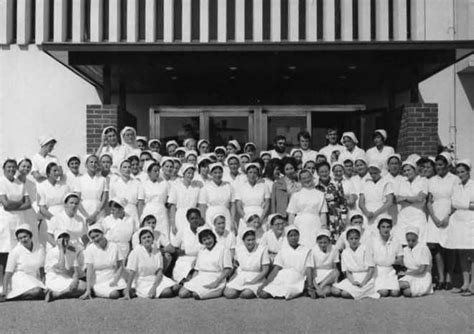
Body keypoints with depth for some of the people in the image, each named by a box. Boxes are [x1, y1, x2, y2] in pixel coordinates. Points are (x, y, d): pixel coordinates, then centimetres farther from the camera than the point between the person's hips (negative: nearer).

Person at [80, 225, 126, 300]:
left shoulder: (114, 246, 1)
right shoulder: (89, 249, -5)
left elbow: (120, 267, 4)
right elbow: (89, 270, -11)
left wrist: (115, 280, -12)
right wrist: (88, 290, -19)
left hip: (113, 279, 2)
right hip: (99, 282, -2)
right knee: (114, 294, -30)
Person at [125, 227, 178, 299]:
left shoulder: (157, 252, 4)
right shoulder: (136, 252, -9)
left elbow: (159, 272, -3)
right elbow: (131, 273, -12)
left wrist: (154, 287, -19)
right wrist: (127, 292, -16)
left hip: (156, 280, 5)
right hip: (142, 282, -5)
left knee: (175, 288, -18)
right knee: (167, 292, -25)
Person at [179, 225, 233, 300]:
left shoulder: (223, 249, 0)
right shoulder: (201, 251, 19)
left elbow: (228, 269, -6)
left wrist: (216, 282, -17)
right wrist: (191, 282, 0)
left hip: (214, 279, -5)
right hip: (200, 278, 6)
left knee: (196, 295, -31)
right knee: (182, 293, -18)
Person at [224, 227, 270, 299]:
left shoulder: (262, 250, -8)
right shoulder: (238, 249, 3)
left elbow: (265, 270, -8)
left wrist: (253, 281, -17)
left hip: (256, 279, -3)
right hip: (240, 277, 3)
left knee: (246, 294, -32)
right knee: (228, 294, -21)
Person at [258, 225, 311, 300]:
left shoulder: (306, 251, 10)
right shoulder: (282, 251, 14)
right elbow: (275, 270, 7)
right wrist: (263, 285, -6)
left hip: (298, 281, -3)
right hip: (281, 279, 3)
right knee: (263, 294, -21)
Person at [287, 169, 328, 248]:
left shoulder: (320, 195, 12)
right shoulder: (296, 195, 10)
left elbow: (323, 214, 9)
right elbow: (291, 214, 7)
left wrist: (324, 228, 0)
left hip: (315, 226, 1)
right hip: (300, 226, -1)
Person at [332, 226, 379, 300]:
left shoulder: (365, 249, -3)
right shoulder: (345, 253, 8)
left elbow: (371, 269, -7)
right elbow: (346, 271, 4)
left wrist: (363, 283, -18)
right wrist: (352, 281, -17)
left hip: (366, 278, -5)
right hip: (352, 278, 5)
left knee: (345, 293, -29)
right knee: (335, 291, -22)